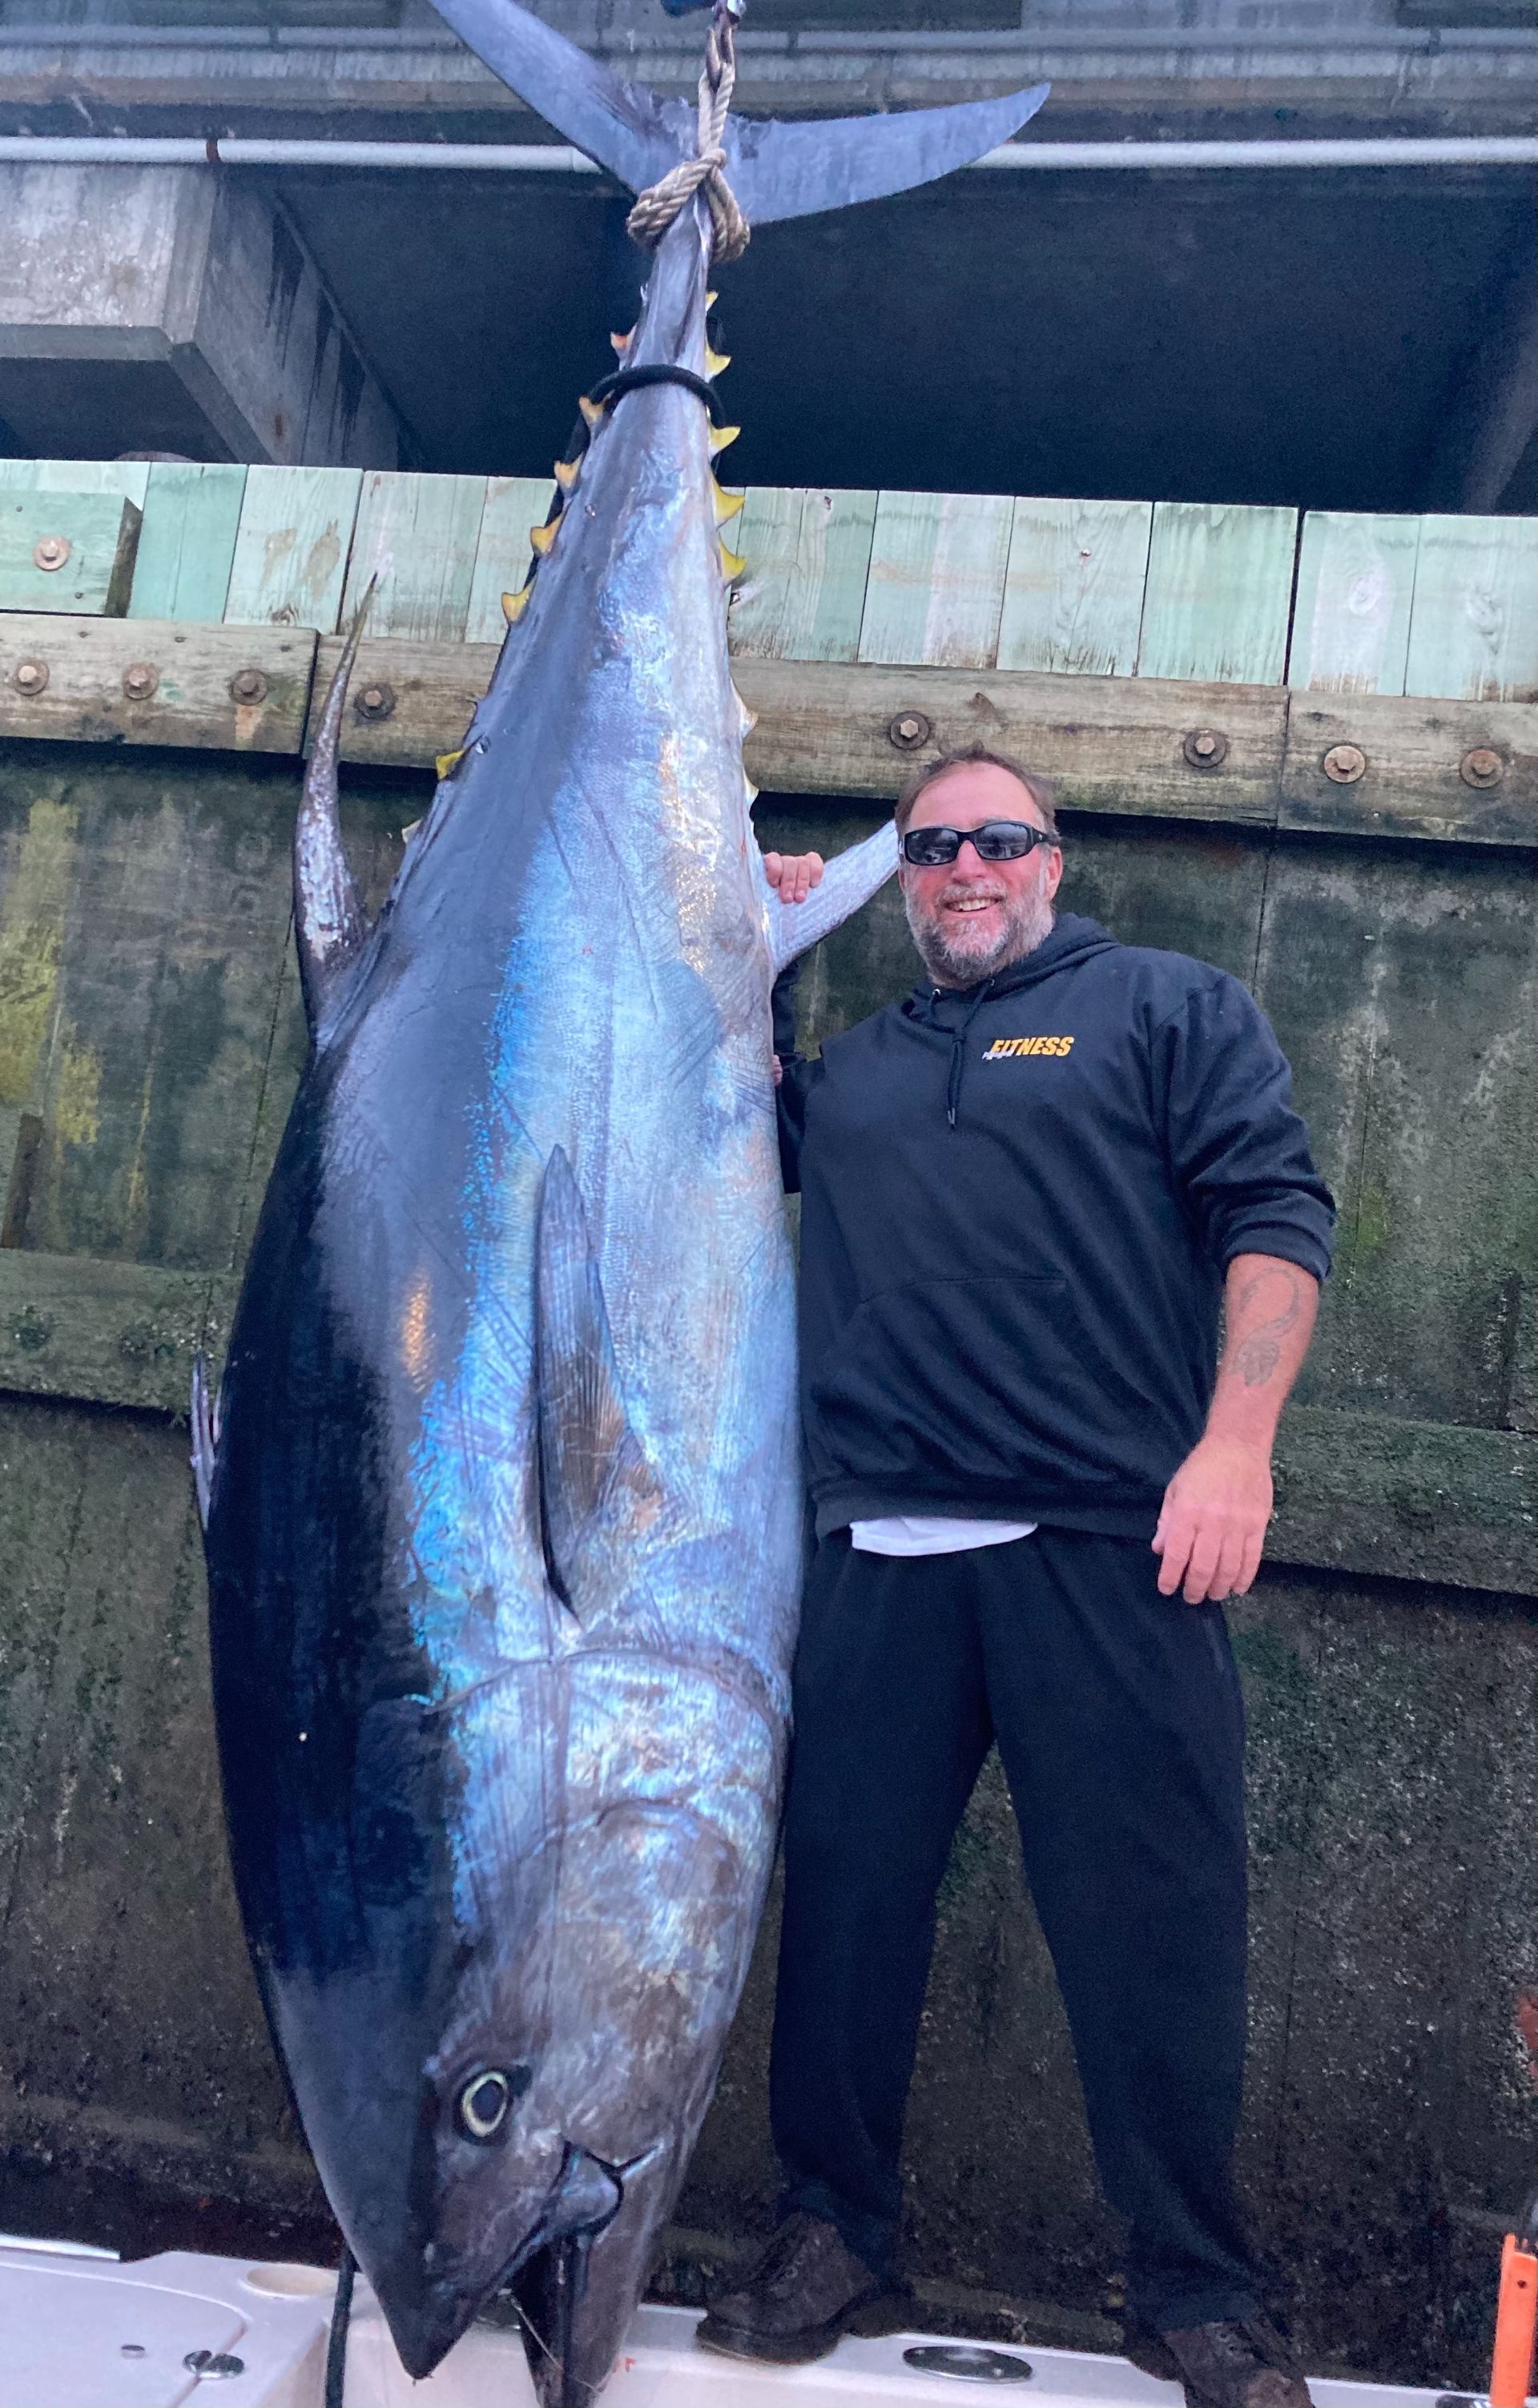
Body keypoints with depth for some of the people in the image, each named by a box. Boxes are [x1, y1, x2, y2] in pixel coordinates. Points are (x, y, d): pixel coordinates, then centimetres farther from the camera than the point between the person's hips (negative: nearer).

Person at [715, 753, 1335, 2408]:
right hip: (884, 1557, 4)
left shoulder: (1169, 1007, 11)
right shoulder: (852, 1071, 23)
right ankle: (836, 2236, 26)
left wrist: (1235, 1444, -12)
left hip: (1111, 1548, -3)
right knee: (847, 1897, 8)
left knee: (1156, 1920, 1)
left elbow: (1273, 1214, 1)